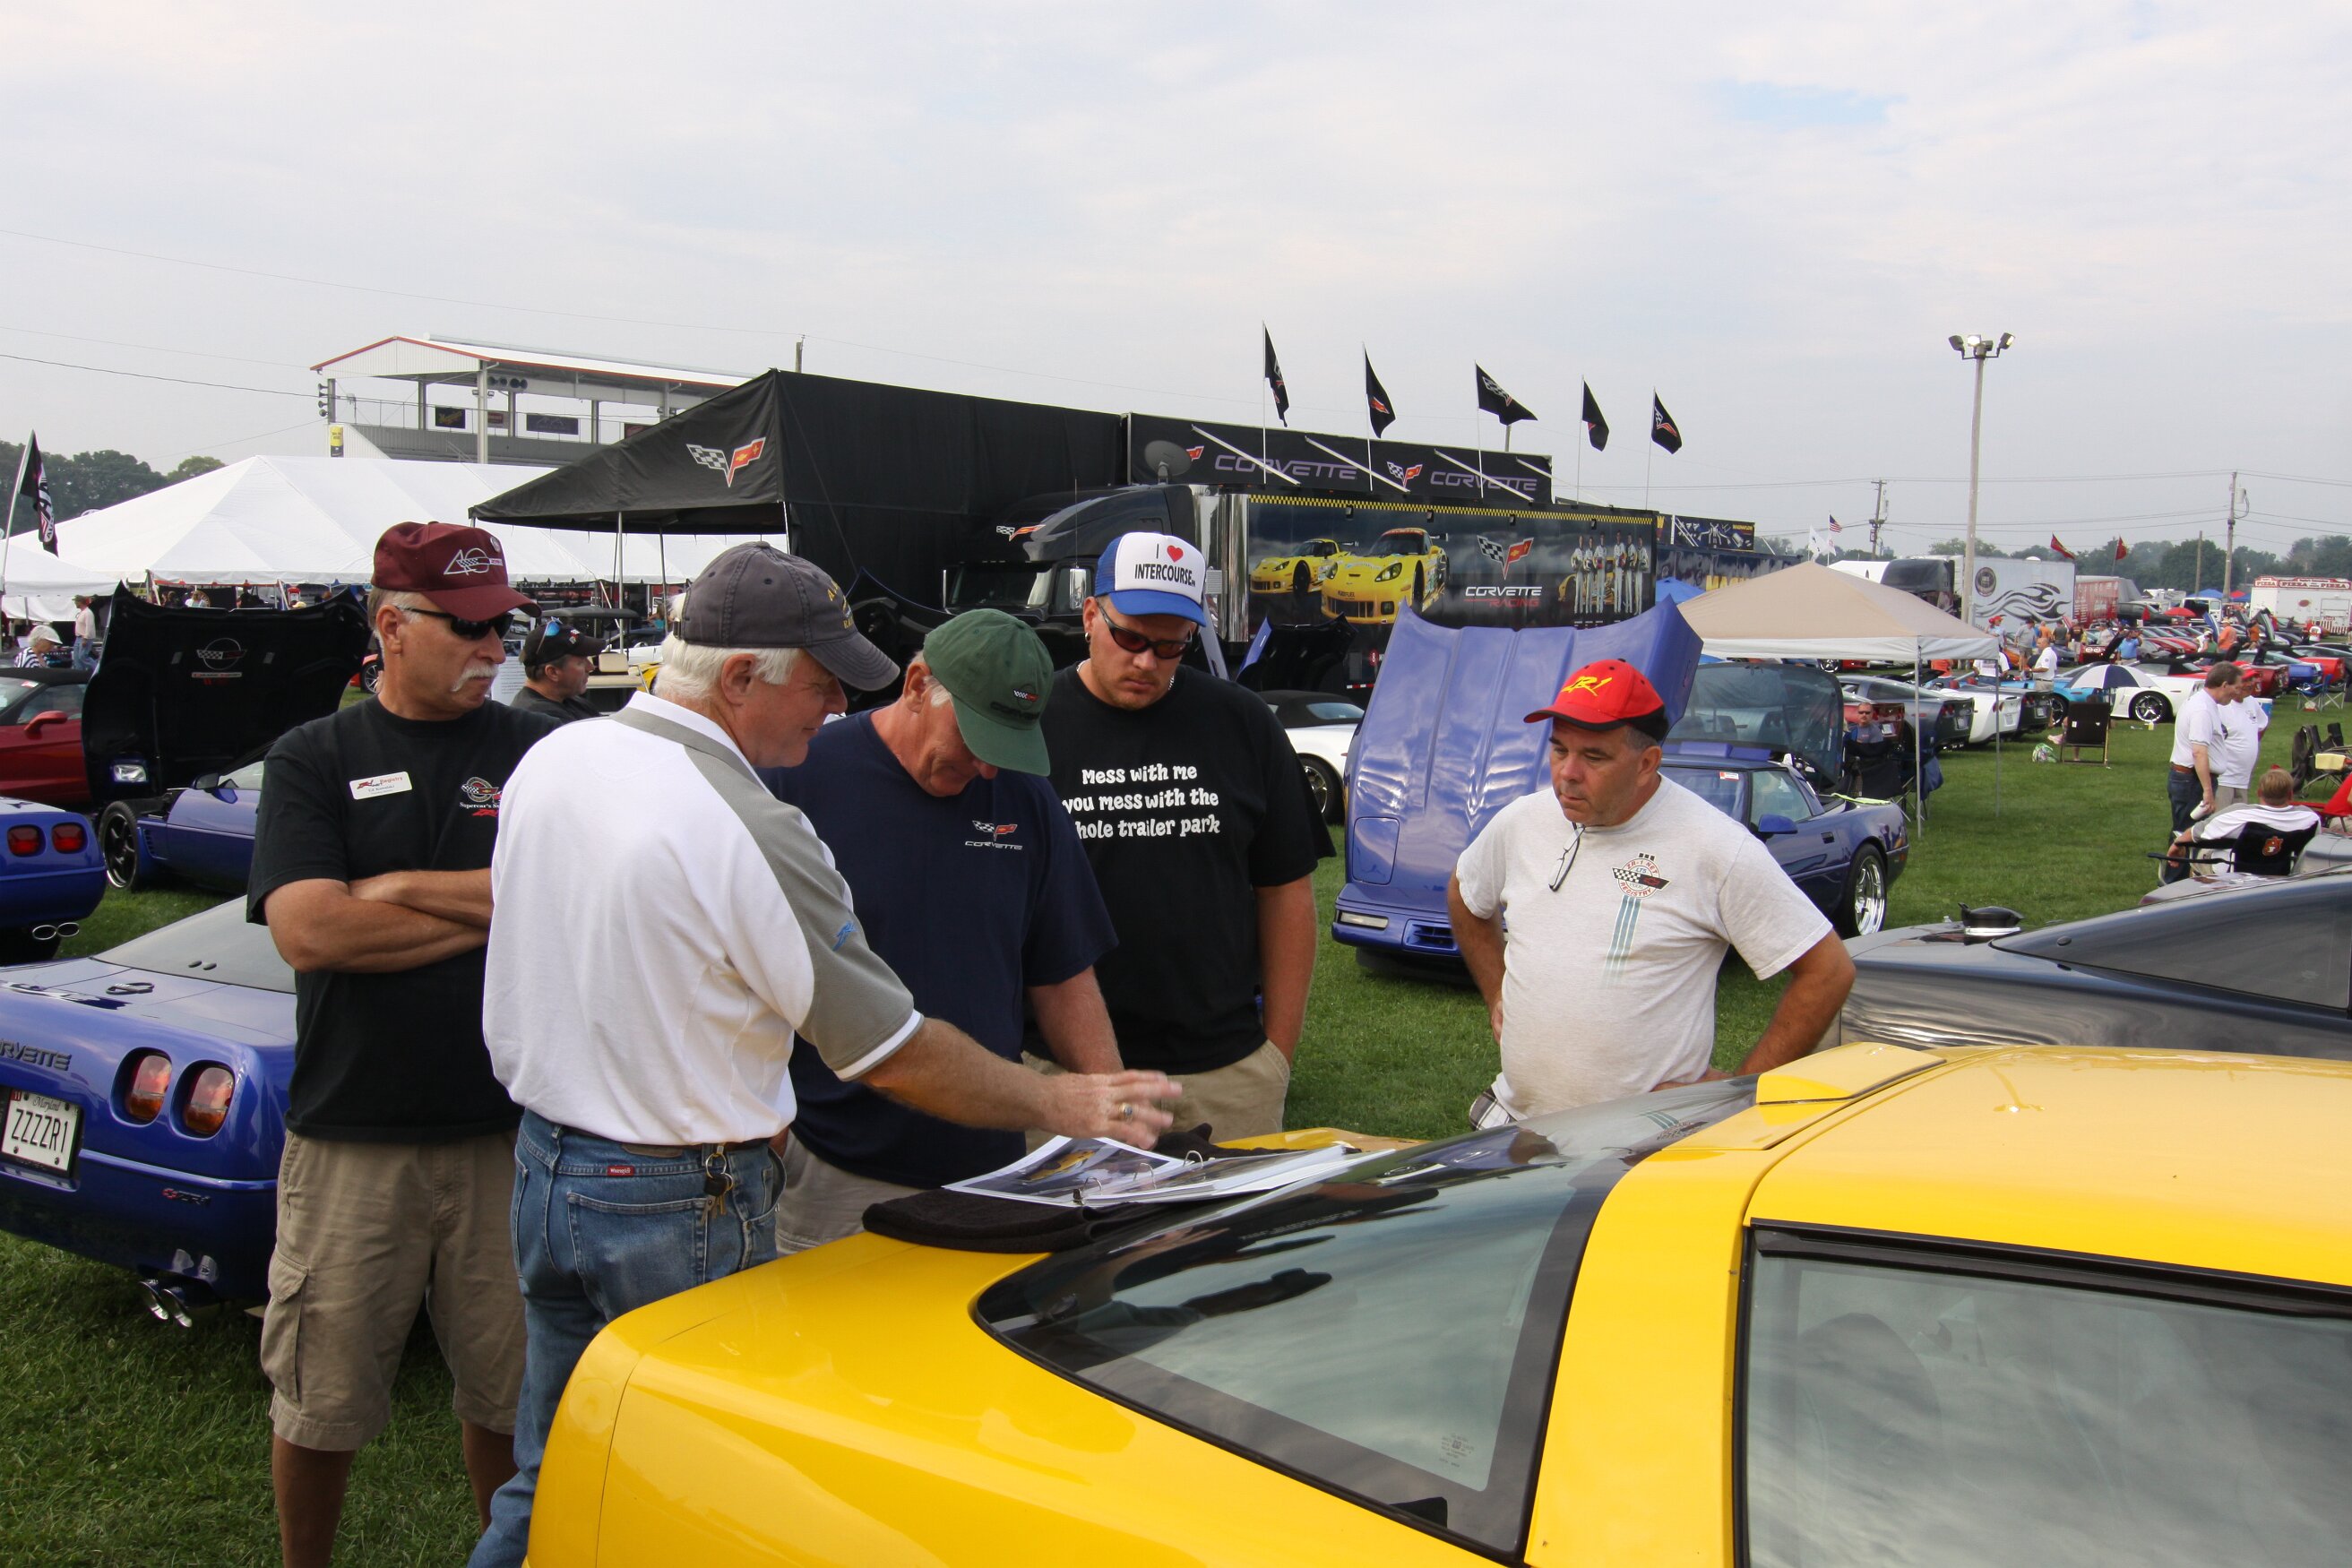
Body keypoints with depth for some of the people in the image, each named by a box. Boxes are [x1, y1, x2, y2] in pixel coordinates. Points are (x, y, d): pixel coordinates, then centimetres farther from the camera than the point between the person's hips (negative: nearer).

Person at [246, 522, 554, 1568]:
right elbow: (307, 931, -11)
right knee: (320, 1408, 12)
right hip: (351, 1138, 0)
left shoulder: (538, 753, 4)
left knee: (508, 1392, 13)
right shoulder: (315, 759, 2)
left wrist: (403, 888, -11)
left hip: (510, 1132, 1)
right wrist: (494, 907, -8)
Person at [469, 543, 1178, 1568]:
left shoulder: (551, 758, 1)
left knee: (548, 1482, 21)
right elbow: (897, 1057, -17)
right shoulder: (749, 835, -23)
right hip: (682, 1210, -8)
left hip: (541, 1165, 8)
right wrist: (1061, 1107, -6)